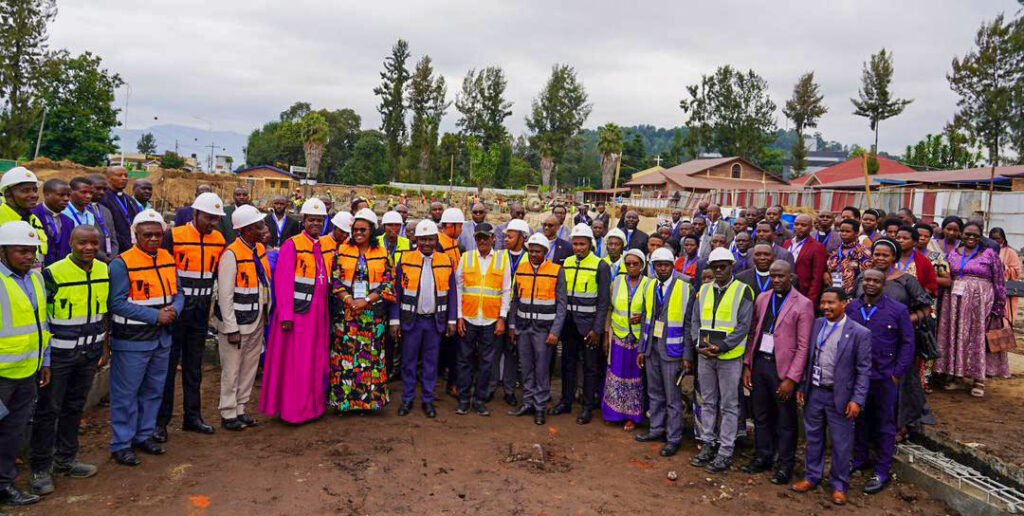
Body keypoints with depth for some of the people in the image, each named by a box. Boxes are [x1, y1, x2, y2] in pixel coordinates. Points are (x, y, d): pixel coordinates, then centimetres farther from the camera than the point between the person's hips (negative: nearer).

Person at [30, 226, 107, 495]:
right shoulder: (53, 273, -15)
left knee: (74, 407, 17)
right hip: (58, 355, -5)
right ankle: (41, 469, 17)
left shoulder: (105, 271, 1)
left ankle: (65, 460, 31)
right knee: (48, 410, 4)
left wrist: (105, 347, 11)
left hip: (89, 354, 5)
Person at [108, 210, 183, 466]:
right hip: (132, 340, -6)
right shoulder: (122, 263, -13)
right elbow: (117, 303, -18)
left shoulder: (168, 259, 6)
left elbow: (178, 293, 12)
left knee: (154, 390, 17)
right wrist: (155, 315, -21)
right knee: (125, 394, 3)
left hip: (162, 338, 6)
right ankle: (121, 444, 18)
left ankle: (144, 435, 33)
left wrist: (174, 310, -11)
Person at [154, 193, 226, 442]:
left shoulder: (219, 239, 4)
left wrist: (208, 299, 10)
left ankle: (192, 416, 24)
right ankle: (160, 421, 13)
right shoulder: (173, 236, -11)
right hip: (175, 310, -4)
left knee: (194, 366, 14)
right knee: (168, 365, 2)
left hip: (201, 312, 5)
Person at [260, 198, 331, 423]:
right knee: (294, 362, 2)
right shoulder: (292, 245, -6)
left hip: (318, 315, 6)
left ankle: (313, 405, 25)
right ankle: (292, 408, 13)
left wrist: (326, 312, 6)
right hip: (297, 312, -6)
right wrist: (286, 315, -16)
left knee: (317, 361, 12)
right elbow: (283, 282, -11)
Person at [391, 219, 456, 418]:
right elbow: (396, 292, -1)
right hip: (411, 320, -1)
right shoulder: (405, 260, -3)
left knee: (431, 361, 8)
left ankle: (428, 400, 20)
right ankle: (407, 399, 21)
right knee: (409, 361, 7)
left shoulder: (446, 262, 1)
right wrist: (395, 320, -4)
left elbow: (451, 294, 4)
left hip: (435, 320, 1)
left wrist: (452, 320, 1)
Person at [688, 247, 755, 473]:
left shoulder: (743, 291, -5)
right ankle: (707, 445, 25)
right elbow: (695, 321, 10)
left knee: (729, 406, 3)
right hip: (705, 355, 5)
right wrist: (699, 344, -6)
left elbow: (744, 325, -10)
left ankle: (725, 452, 11)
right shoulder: (704, 290, 10)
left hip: (730, 357, -5)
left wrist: (722, 347, -17)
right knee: (707, 403, 13)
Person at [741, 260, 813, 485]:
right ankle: (763, 457, 32)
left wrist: (791, 378, -14)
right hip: (759, 363, 5)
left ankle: (785, 465, 21)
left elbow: (803, 346, -10)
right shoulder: (762, 299, 9)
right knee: (761, 415, 16)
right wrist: (747, 365, 7)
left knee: (785, 421, 6)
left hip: (782, 367, -5)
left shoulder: (803, 304, -8)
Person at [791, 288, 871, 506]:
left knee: (841, 443, 7)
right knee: (813, 437, 15)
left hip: (839, 396, -4)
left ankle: (839, 485, 23)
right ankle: (812, 476, 31)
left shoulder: (860, 333, -9)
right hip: (814, 393, 4)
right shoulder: (816, 325, 3)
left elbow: (864, 371, -8)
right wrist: (801, 387, 8)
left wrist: (857, 400, -12)